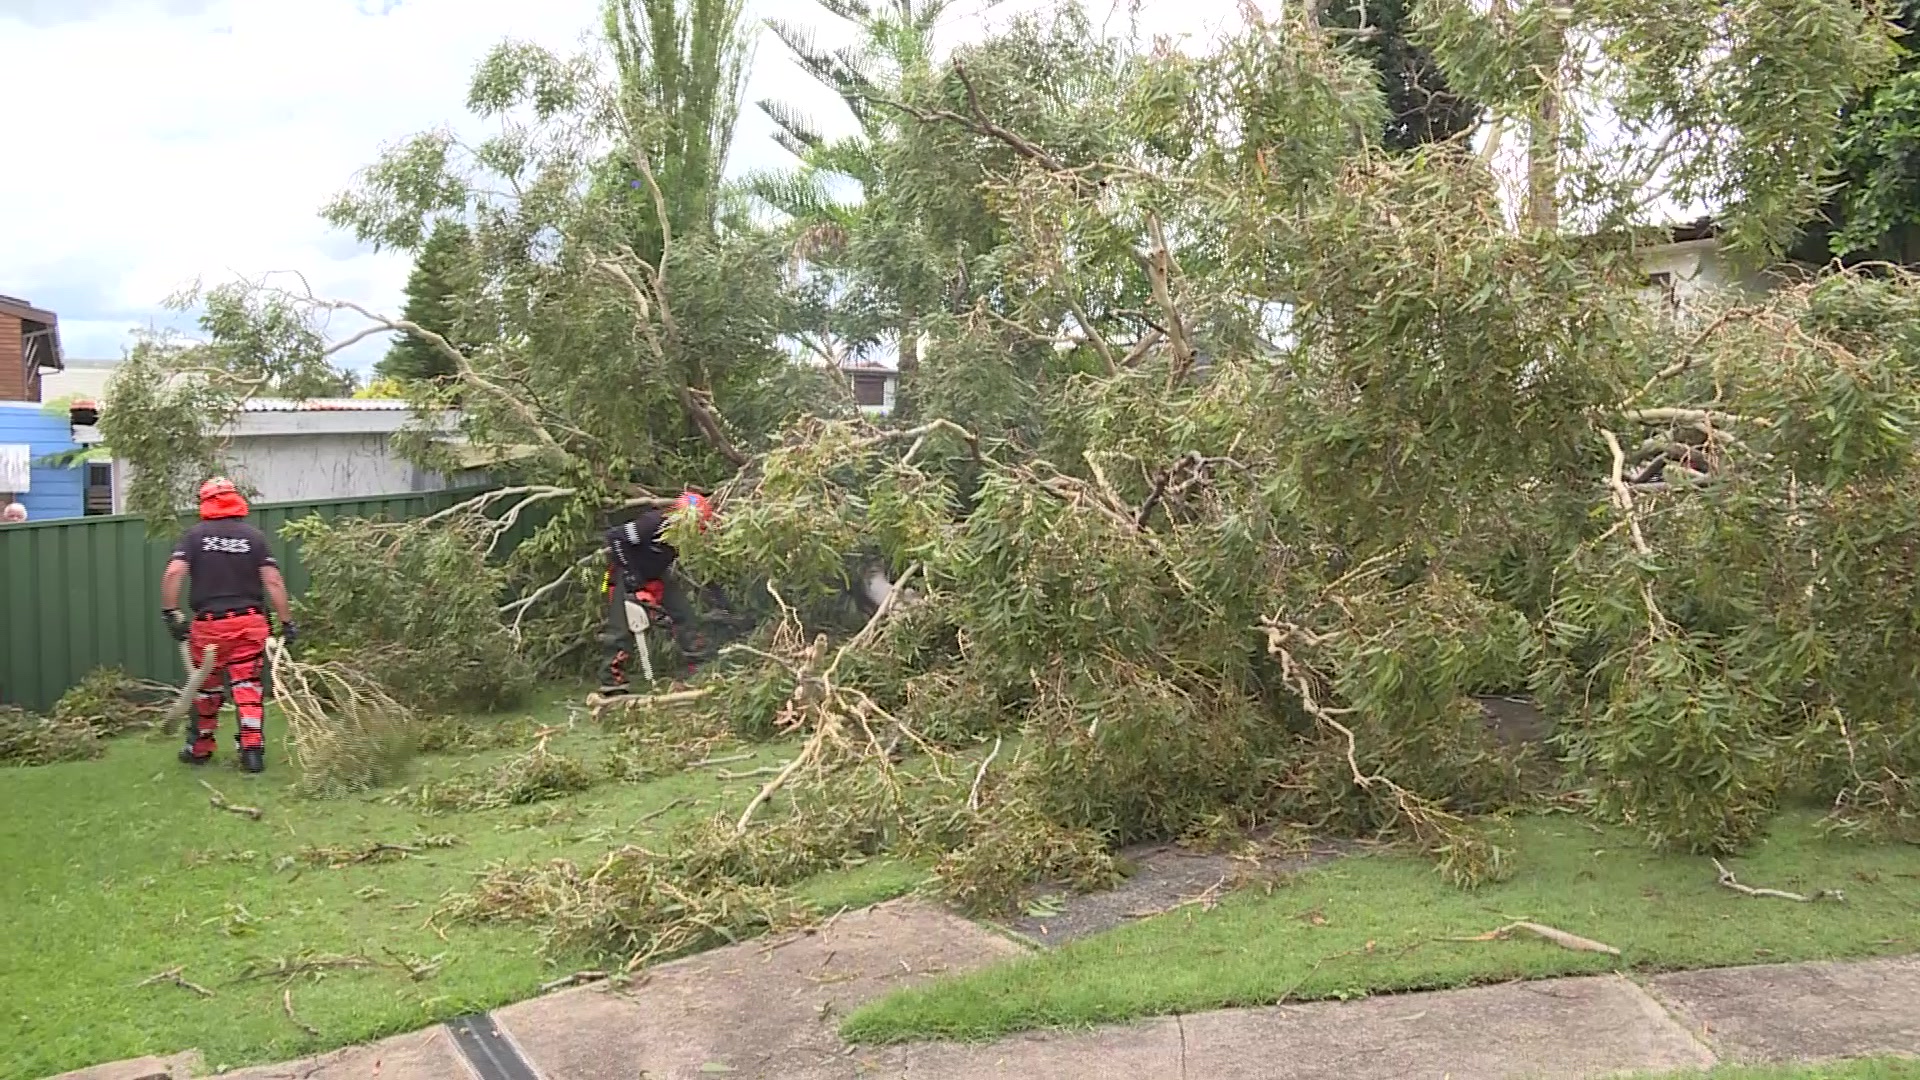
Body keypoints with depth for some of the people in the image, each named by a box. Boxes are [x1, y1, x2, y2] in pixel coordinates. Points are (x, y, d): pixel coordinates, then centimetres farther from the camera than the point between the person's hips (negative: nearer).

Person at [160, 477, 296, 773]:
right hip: (249, 623, 0)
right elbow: (273, 581, -4)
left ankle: (199, 749, 28)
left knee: (206, 689, 15)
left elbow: (172, 574, -11)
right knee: (248, 687, 2)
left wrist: (170, 613, -3)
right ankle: (252, 749, -6)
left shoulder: (195, 535, 2)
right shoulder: (255, 536, 2)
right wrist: (286, 622, 0)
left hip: (209, 624, 0)